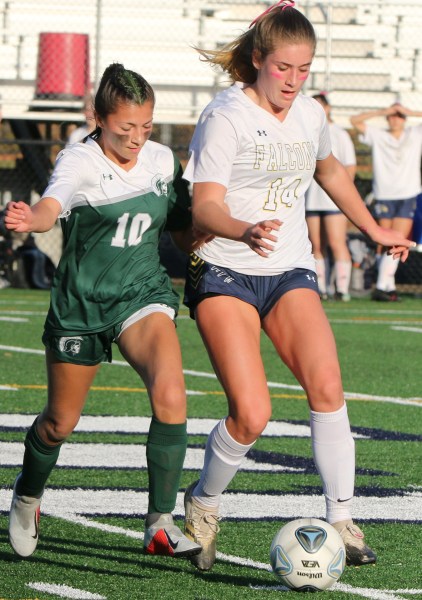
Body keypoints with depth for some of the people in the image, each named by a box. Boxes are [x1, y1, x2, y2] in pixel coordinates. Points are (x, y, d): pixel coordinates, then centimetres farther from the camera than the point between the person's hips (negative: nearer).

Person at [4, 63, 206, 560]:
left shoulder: (162, 160, 0)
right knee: (60, 422, 11)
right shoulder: (80, 161, -15)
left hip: (142, 294, 2)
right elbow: (50, 207, -37)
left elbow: (182, 233, 12)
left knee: (170, 396, -23)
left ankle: (160, 524, -13)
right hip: (81, 303, -2)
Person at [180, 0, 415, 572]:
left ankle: (341, 520, -11)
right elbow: (205, 206, -21)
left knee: (327, 386, -19)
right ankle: (203, 504, 11)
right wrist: (245, 231, -41)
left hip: (290, 274, 5)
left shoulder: (310, 114, 8)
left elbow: (330, 171, 30)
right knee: (251, 414, -16)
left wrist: (375, 230, 36)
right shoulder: (226, 117, -12)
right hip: (225, 276, -5)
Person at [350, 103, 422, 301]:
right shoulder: (378, 136, 9)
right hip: (384, 197, 0)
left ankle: (381, 287, -13)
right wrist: (382, 112, -4)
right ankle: (389, 287, -2)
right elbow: (355, 121, 2)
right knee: (383, 245, -4)